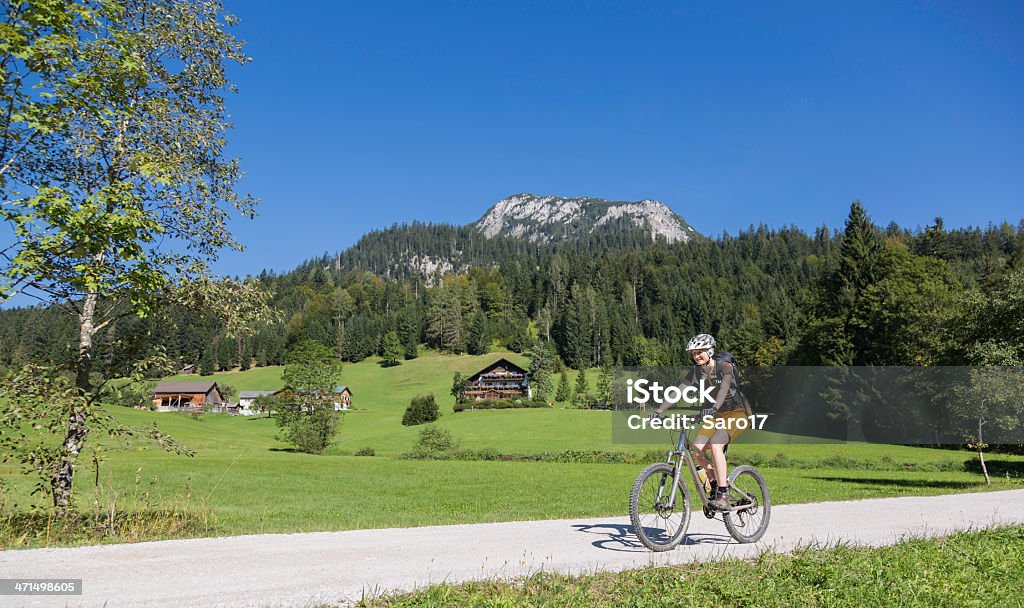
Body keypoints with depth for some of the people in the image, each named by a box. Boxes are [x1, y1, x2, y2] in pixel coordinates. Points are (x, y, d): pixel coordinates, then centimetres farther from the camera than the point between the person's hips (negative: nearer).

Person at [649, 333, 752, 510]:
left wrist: (714, 407, -55)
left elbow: (724, 388, -37)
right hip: (716, 415, 6)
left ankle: (723, 494, -22)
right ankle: (716, 481, 8)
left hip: (738, 412, -6)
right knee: (697, 449, -15)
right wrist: (658, 411, -22)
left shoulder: (725, 366, -18)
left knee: (715, 444, -28)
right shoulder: (697, 371, -3)